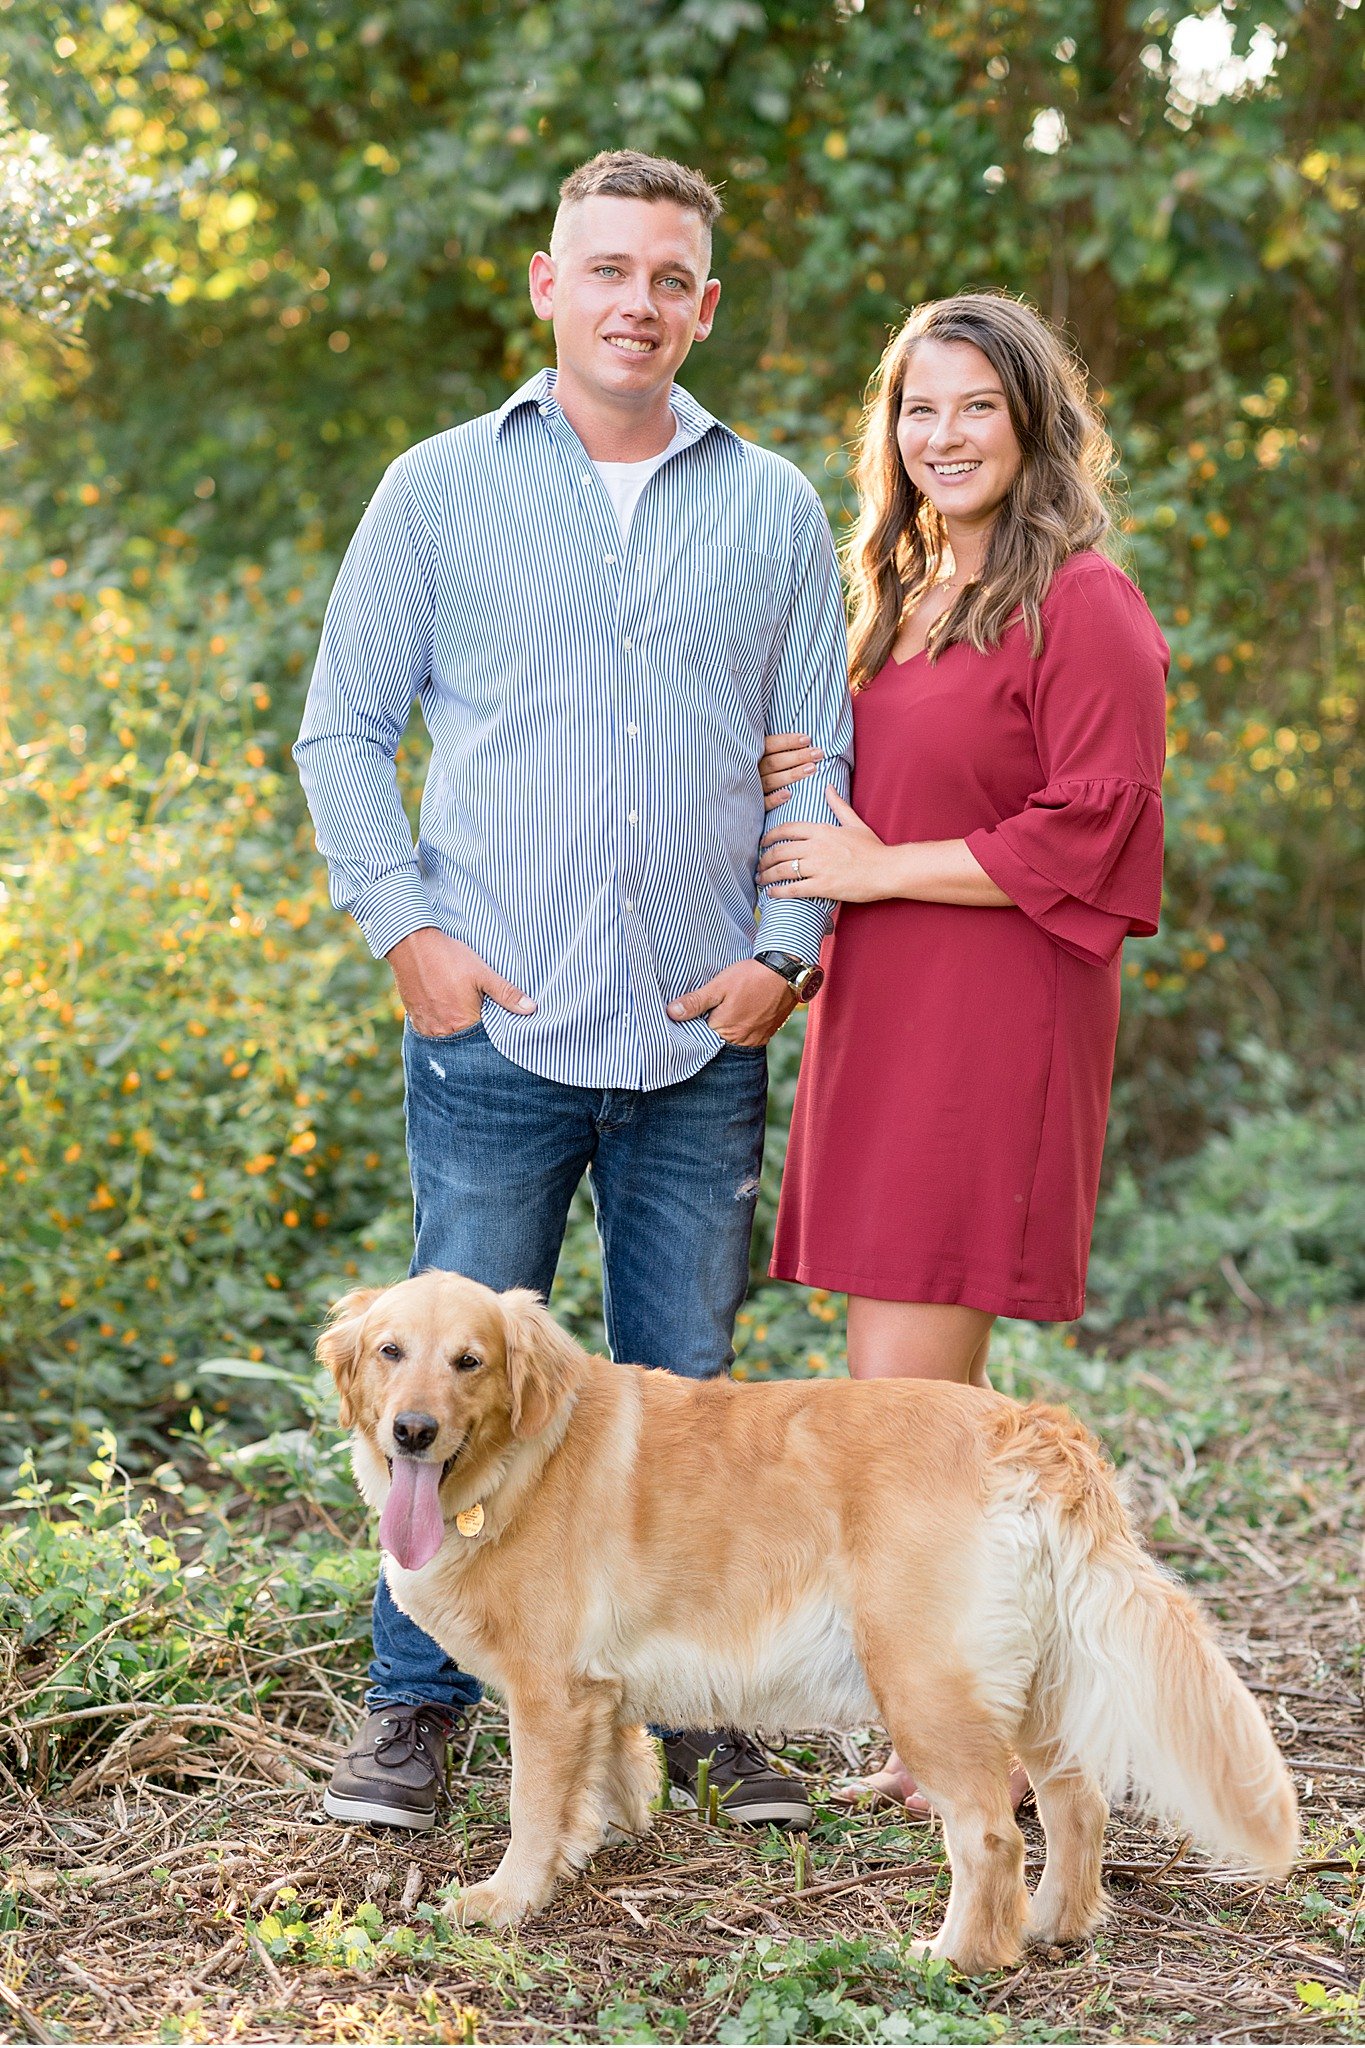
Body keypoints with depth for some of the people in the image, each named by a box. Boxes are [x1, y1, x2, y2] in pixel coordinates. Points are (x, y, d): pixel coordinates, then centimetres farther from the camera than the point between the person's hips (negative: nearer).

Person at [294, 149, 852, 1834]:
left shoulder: (773, 511, 10)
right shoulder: (439, 491, 6)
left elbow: (816, 751, 12)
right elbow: (344, 728, 7)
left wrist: (782, 949, -1)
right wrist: (406, 932, -4)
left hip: (705, 1040, 2)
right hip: (496, 1028, -1)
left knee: (687, 1388, 9)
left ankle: (694, 1702, 21)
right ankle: (415, 1704, 15)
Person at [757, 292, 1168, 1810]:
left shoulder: (1082, 605, -8)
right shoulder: (898, 601, 19)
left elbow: (1083, 840, -15)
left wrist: (874, 866, -11)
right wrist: (794, 794, 8)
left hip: (994, 1033, -8)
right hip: (876, 1023, 9)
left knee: (897, 1394, -10)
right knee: (935, 1402, 10)